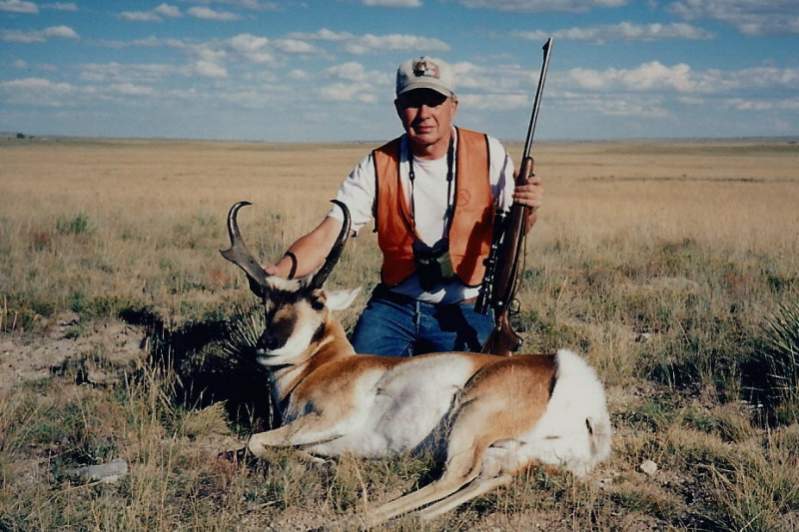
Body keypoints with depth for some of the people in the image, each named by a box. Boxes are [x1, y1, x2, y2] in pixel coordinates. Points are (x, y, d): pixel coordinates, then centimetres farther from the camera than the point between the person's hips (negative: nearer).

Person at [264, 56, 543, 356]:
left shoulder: (487, 154, -6)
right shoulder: (377, 167, -7)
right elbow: (326, 237, -14)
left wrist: (526, 210, -24)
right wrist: (282, 270, -35)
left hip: (466, 311, 0)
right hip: (395, 307, 1)